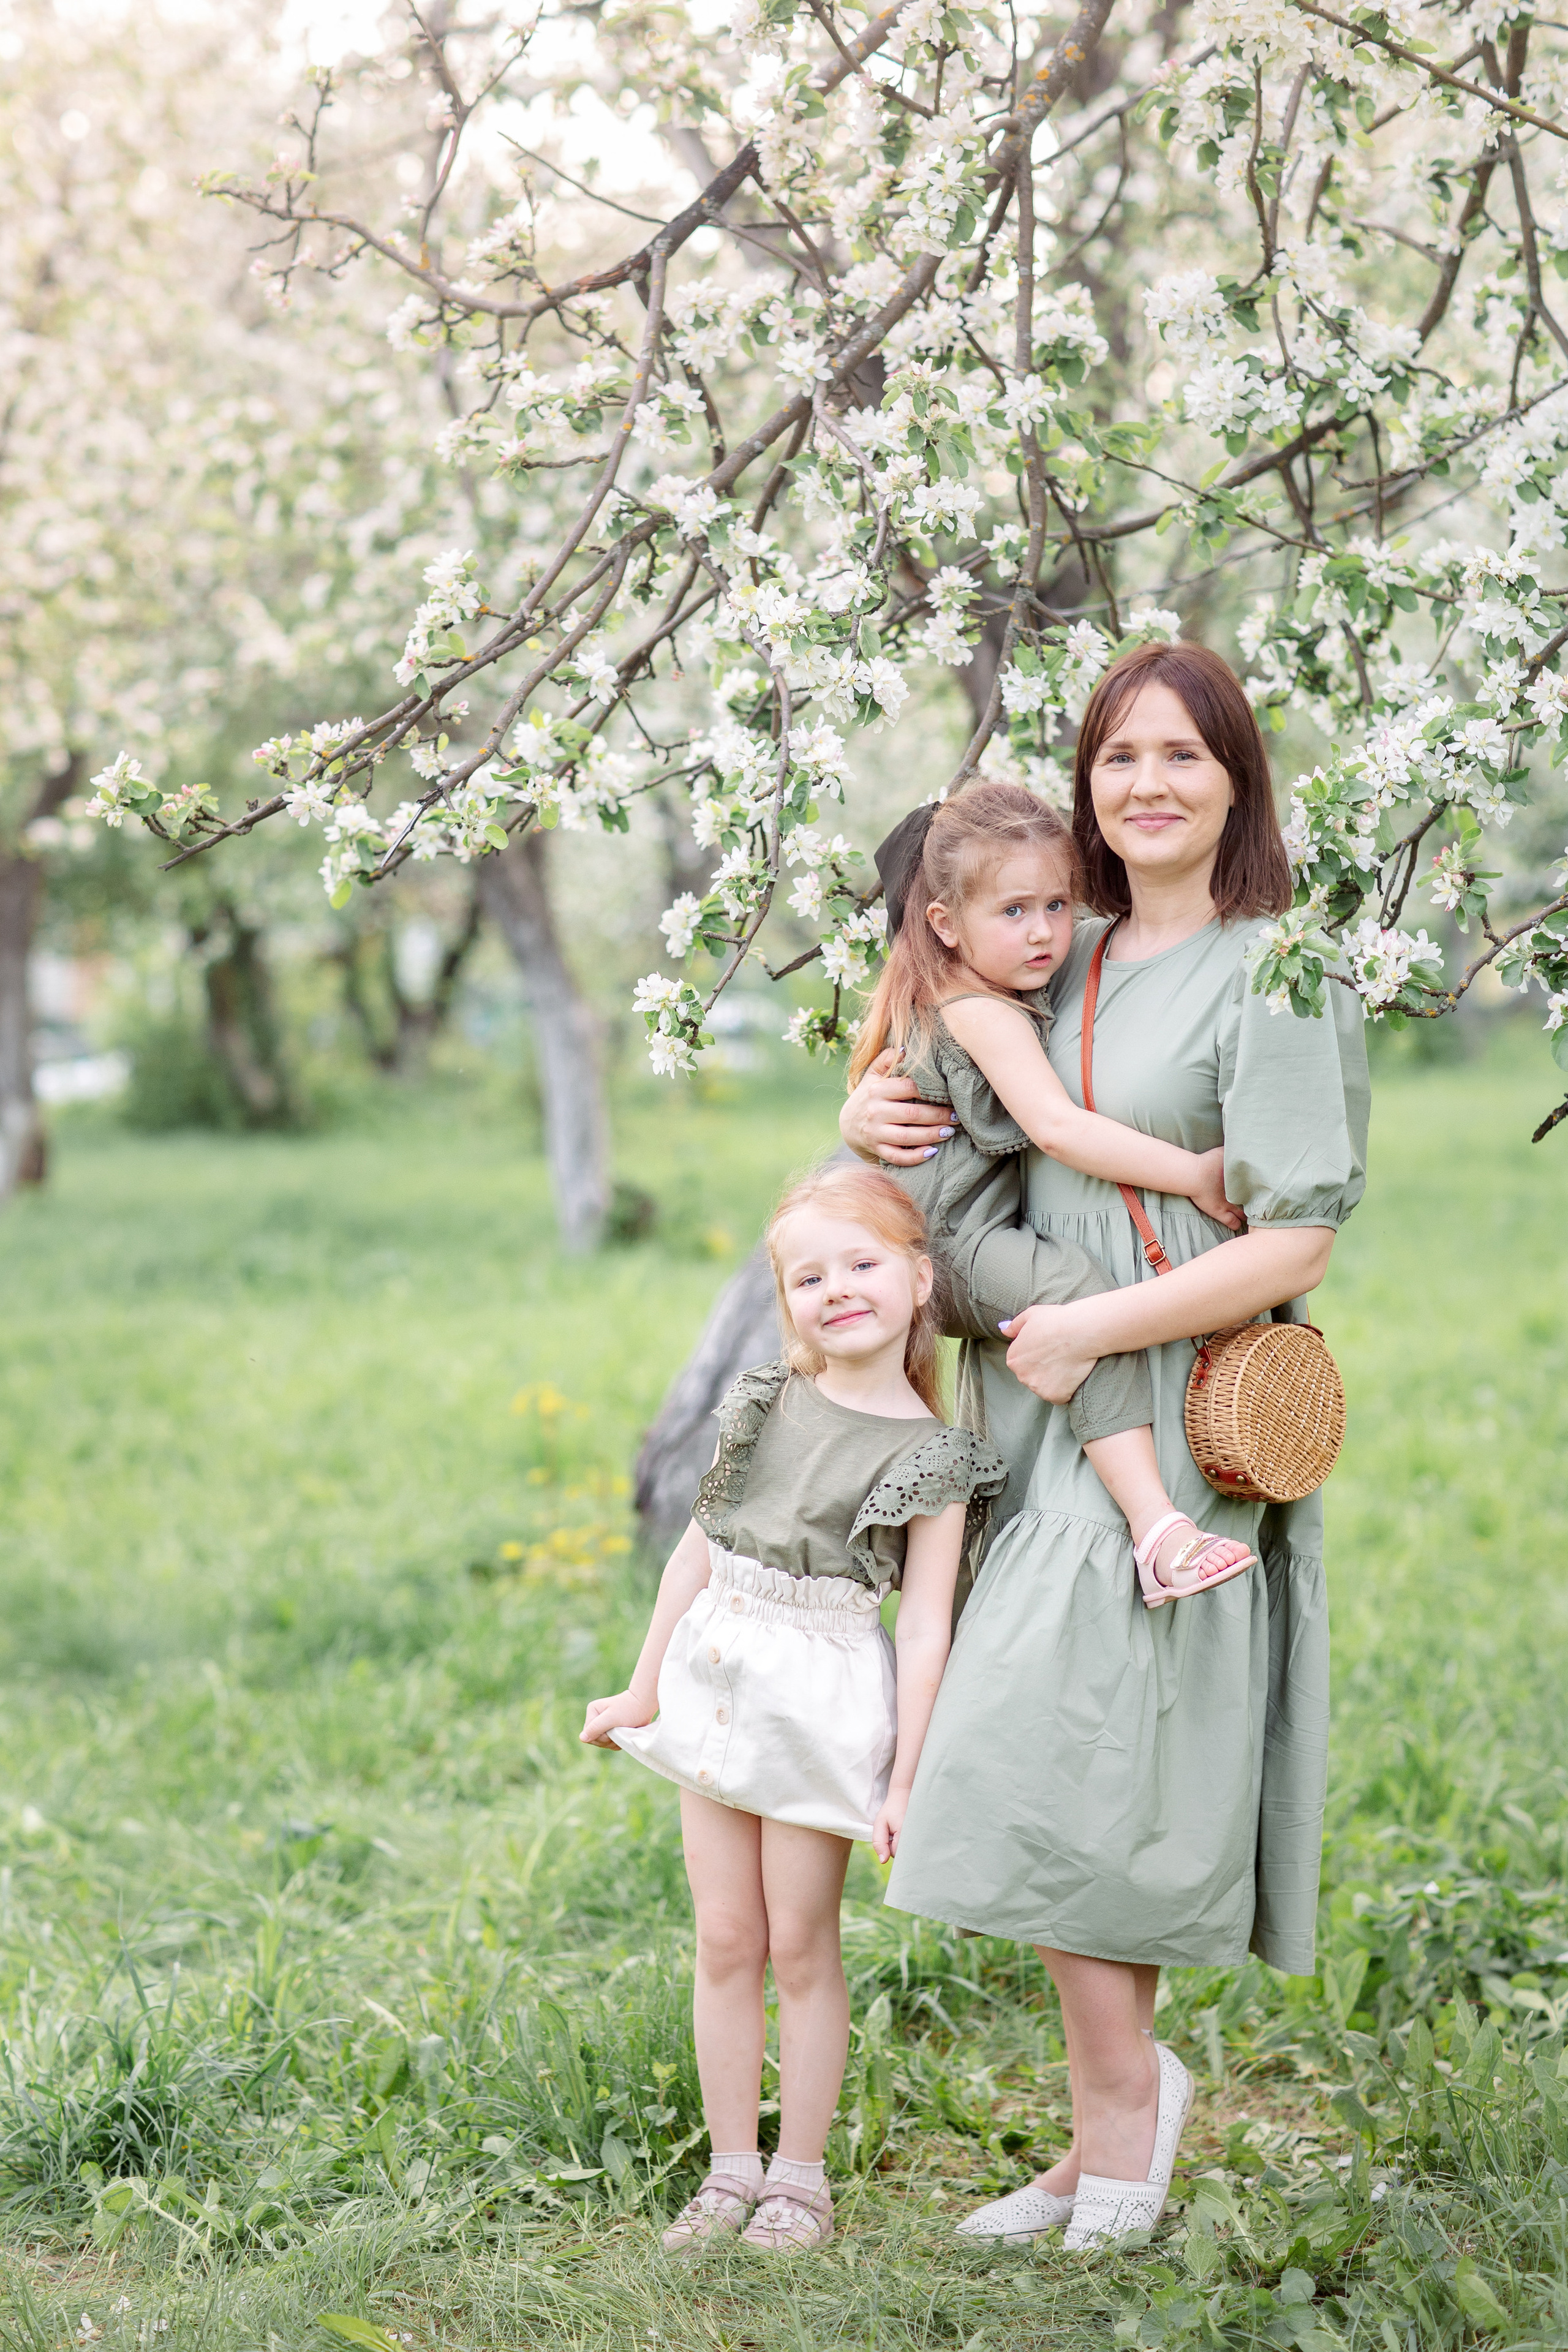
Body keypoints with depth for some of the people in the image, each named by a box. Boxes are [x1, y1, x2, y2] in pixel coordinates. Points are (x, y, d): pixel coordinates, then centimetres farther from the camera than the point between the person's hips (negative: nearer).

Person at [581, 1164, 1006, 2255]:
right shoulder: (765, 1404, 5)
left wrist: (906, 1778, -12)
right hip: (718, 1682, 5)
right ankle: (731, 2167, 19)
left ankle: (801, 2175, 16)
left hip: (827, 1704, -4)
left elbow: (926, 1628, -9)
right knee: (726, 1940, 9)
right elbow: (698, 1551, 11)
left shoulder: (931, 1457, -8)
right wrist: (643, 1692, 14)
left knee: (801, 1946, 3)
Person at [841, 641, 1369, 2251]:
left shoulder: (1278, 977, -7)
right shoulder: (1065, 968, 13)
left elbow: (1297, 1240, -14)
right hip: (1036, 1413, 7)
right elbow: (932, 1103, 28)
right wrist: (867, 1117, 5)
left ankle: (1123, 2088, 9)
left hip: (1172, 1428, -7)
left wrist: (1092, 1329, -15)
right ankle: (1113, 2124, 18)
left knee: (1052, 1770, -10)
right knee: (1061, 1778, 7)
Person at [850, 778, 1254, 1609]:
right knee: (1084, 1293, -29)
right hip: (954, 1250, -11)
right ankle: (1156, 1528, -41)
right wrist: (1194, 1175, -25)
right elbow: (1056, 1126, -28)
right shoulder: (986, 1015, -18)